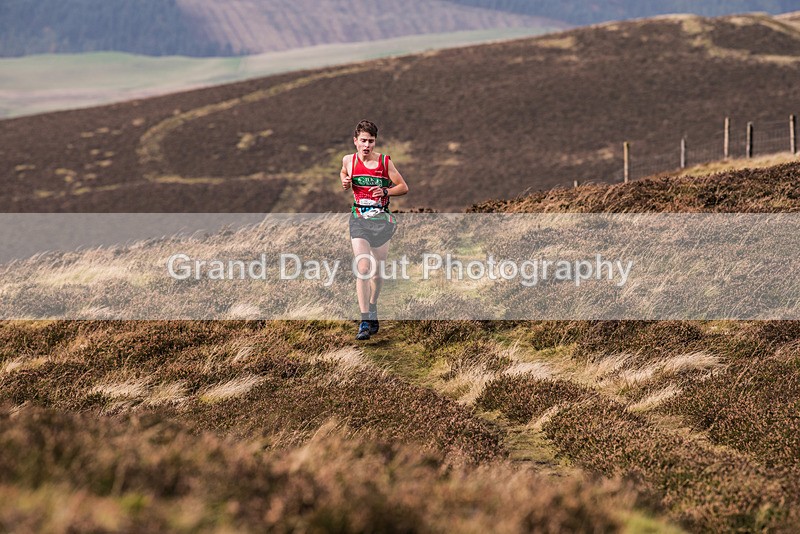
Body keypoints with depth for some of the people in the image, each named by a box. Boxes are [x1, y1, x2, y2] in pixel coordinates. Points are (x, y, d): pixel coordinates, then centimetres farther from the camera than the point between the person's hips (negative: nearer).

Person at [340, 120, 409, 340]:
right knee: (363, 268, -16)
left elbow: (403, 187, 2)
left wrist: (385, 192, -15)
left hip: (382, 221, 0)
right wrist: (345, 183, 3)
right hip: (359, 221, 0)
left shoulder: (385, 162, -4)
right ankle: (365, 322, -17)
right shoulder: (349, 160, 1)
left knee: (377, 271, 11)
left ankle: (372, 308, 39)